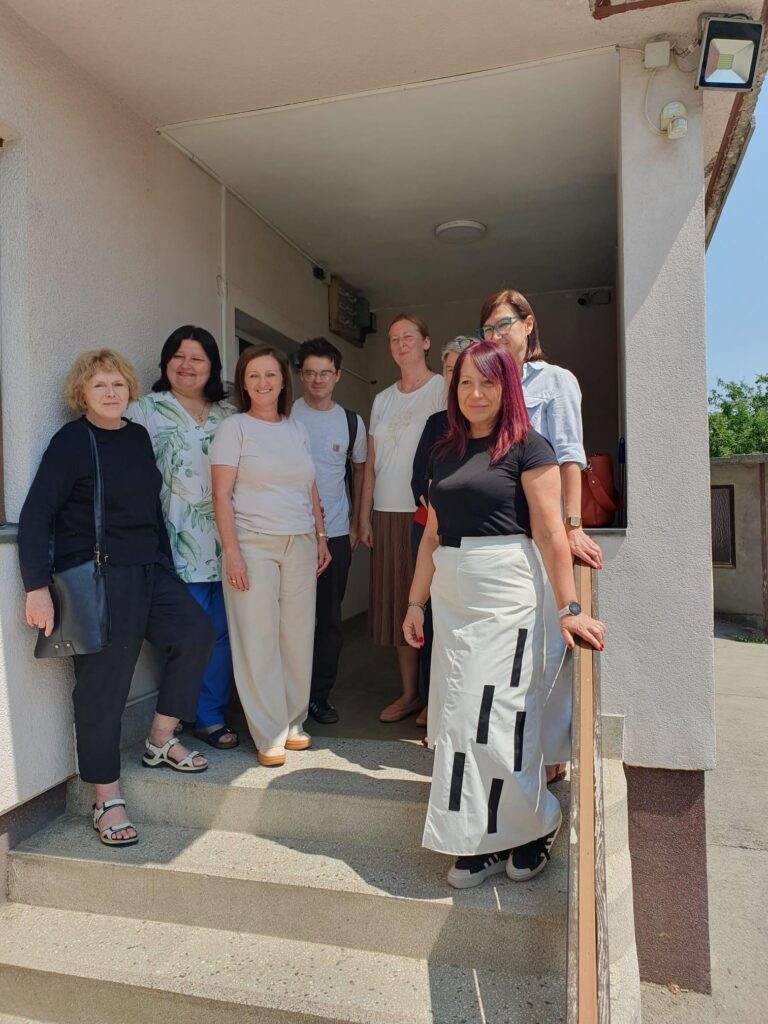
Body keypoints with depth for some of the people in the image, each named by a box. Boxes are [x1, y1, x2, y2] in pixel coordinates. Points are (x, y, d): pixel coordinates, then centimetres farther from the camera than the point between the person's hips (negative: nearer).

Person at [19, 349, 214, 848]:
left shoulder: (138, 436, 9)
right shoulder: (72, 441, -9)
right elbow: (35, 516, -12)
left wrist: (166, 563, 13)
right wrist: (38, 587, -18)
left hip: (148, 567, 7)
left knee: (197, 631, -3)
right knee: (104, 683, -2)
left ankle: (161, 741, 16)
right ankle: (108, 799, 13)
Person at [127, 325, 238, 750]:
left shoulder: (228, 415, 15)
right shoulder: (146, 410, 4)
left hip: (225, 543, 4)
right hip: (180, 545, -3)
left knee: (223, 632, 8)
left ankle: (215, 713, 24)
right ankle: (204, 717, 17)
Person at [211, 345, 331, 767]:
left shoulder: (297, 428, 14)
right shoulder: (234, 427, -1)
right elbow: (222, 495, -6)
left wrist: (320, 538, 14)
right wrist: (232, 552, -13)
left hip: (300, 544, 5)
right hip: (253, 544, -4)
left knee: (298, 634, 6)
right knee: (258, 639, -1)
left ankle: (293, 722, 22)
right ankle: (269, 736, 11)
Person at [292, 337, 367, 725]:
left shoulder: (352, 421, 7)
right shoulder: (286, 416, 0)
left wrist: (355, 523, 9)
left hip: (336, 533, 2)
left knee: (330, 618, 8)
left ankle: (319, 693, 21)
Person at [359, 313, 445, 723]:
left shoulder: (443, 390, 0)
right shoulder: (382, 399, 16)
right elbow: (371, 462, 15)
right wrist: (364, 516, 9)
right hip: (387, 514, 6)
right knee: (396, 604, 9)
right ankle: (409, 693, 21)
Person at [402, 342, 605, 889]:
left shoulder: (527, 447, -3)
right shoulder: (446, 453, 14)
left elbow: (551, 534, -10)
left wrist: (569, 607, -15)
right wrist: (416, 602, 13)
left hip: (506, 595, -6)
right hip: (451, 597, 6)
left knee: (498, 712, -4)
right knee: (459, 715, 7)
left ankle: (532, 829, 21)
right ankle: (484, 841, 21)